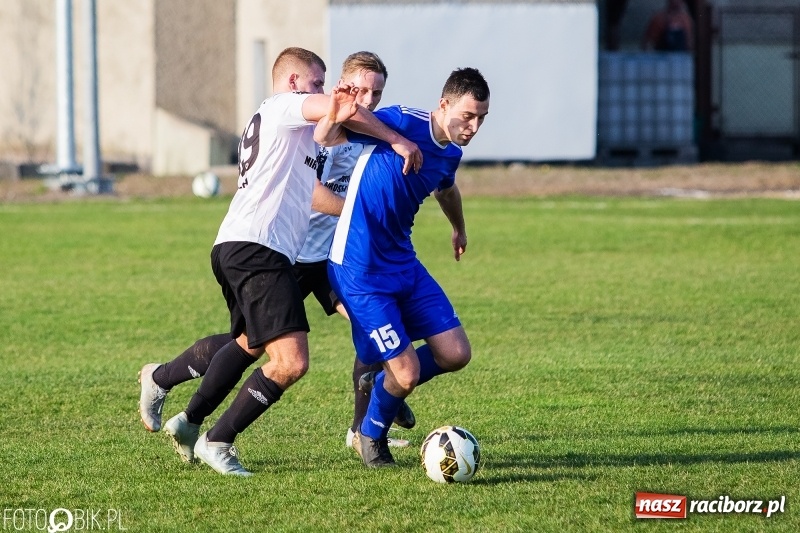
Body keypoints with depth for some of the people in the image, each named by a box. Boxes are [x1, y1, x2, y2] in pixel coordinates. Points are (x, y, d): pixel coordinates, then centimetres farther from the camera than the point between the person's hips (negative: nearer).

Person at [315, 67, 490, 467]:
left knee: (456, 355, 2)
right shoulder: (403, 123, -19)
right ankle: (371, 437, 21)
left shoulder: (450, 153, 4)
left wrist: (459, 229, 48)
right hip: (359, 270, -8)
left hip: (403, 262, 8)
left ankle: (387, 385, 29)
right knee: (407, 372, -9)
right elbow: (325, 138, -22)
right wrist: (335, 112, -45)